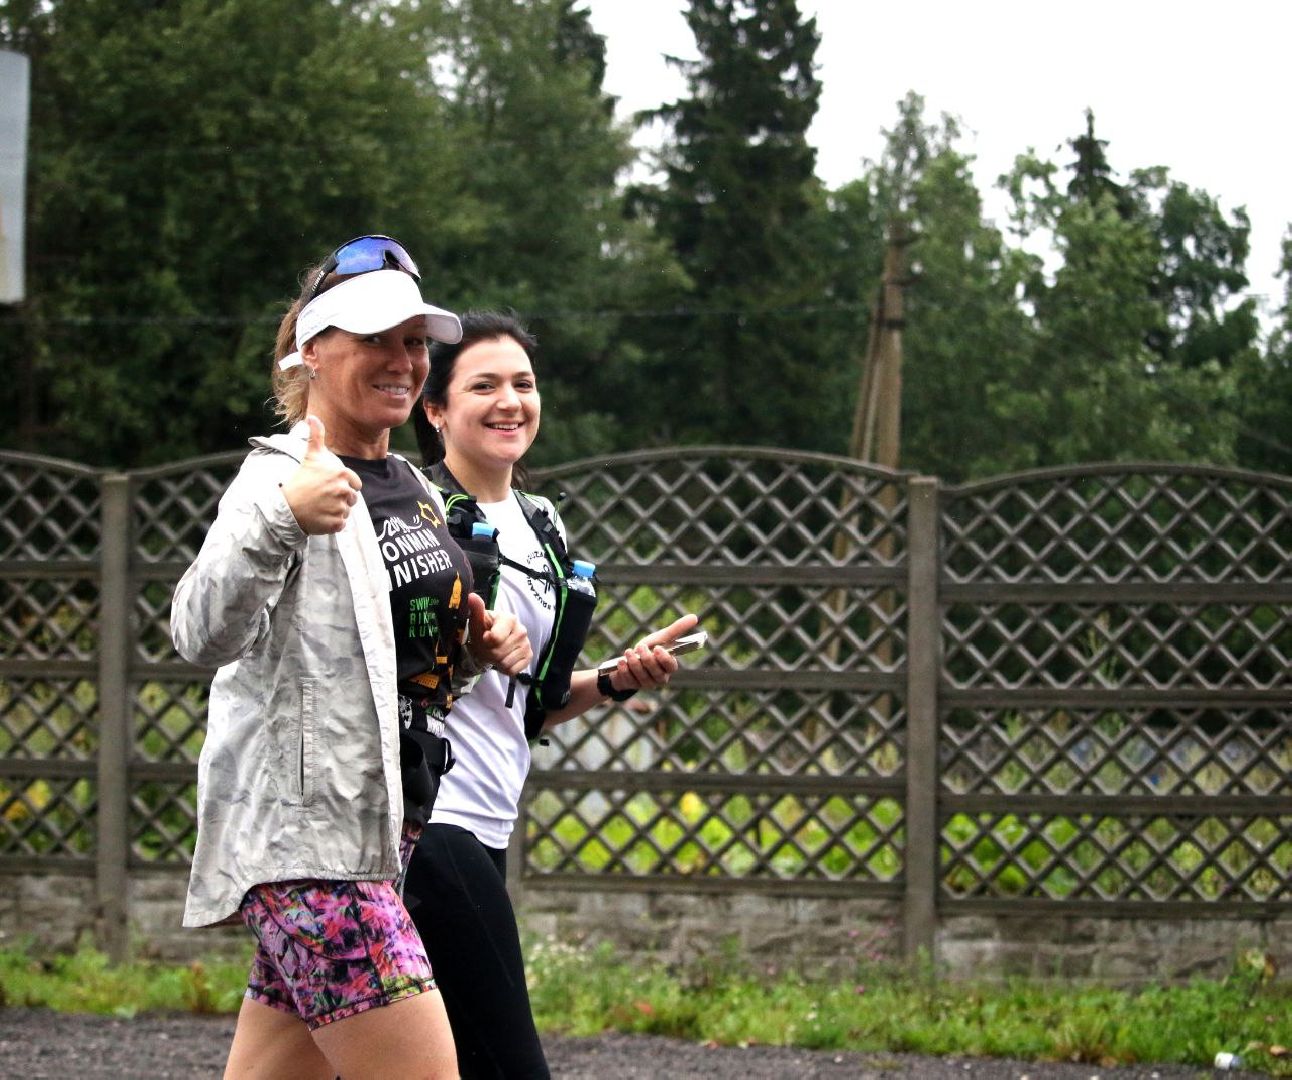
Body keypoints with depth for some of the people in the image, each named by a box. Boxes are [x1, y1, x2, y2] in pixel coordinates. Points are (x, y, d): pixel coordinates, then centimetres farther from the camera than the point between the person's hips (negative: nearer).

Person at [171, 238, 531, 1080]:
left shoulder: (416, 494, 17)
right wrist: (282, 519, -42)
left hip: (385, 832, 9)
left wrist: (479, 652, 8)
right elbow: (204, 636, -26)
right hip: (308, 835, -9)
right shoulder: (278, 480, -10)